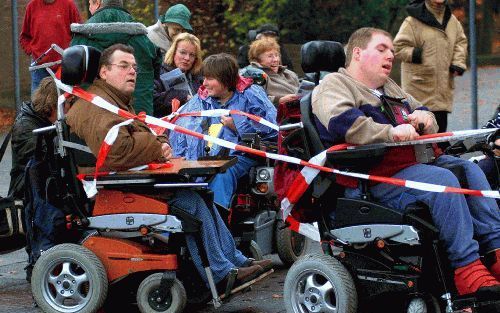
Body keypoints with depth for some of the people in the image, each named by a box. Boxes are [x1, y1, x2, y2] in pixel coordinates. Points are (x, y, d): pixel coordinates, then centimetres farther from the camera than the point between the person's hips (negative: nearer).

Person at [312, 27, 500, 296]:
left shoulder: (390, 89, 30)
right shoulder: (334, 84, 1)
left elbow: (426, 120, 34)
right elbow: (341, 122, -20)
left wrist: (425, 118, 8)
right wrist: (390, 132, -27)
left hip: (415, 161, 9)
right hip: (378, 179, -9)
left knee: (469, 169, -9)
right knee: (442, 180, -29)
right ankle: (468, 269, -33)